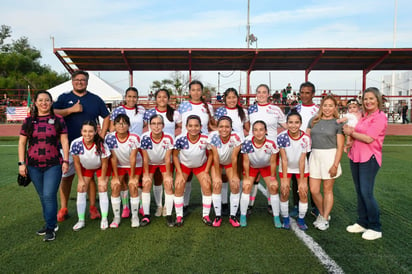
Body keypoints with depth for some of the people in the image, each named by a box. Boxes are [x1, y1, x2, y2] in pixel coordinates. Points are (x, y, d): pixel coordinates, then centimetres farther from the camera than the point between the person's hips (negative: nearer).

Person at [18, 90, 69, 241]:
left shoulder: (58, 120, 1)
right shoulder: (29, 121, 6)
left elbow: (64, 141, 1)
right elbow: (22, 143, 8)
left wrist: (65, 161, -4)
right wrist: (22, 163, 2)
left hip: (53, 165, -3)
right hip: (34, 165, 3)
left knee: (49, 195, -8)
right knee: (43, 196, 11)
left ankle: (50, 229, 4)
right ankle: (52, 223, 26)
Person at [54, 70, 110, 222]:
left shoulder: (95, 99, 9)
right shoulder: (64, 98, 8)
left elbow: (106, 117, 12)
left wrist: (102, 135, 3)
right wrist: (72, 109, -16)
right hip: (69, 144, 0)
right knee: (66, 176, 3)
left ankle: (93, 208, 14)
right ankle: (63, 209, 15)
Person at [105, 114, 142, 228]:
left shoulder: (134, 138, -26)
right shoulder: (110, 137, -21)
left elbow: (133, 158, -21)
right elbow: (113, 158, -16)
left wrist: (132, 177, -16)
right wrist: (115, 177, -12)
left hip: (135, 165, -2)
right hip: (119, 165, 2)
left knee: (133, 187, -12)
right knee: (115, 187, -7)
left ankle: (135, 216, 4)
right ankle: (116, 216, 8)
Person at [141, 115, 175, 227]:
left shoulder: (168, 138, -29)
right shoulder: (145, 137, -28)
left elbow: (167, 159, -20)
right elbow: (145, 158, -18)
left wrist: (168, 175, -15)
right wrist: (146, 175, -14)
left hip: (164, 163, 0)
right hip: (150, 163, 1)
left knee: (168, 185, -10)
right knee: (146, 185, -10)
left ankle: (168, 215, 0)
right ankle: (146, 215, 2)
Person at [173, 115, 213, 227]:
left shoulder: (205, 139, -28)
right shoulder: (180, 139, -30)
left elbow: (210, 155, -10)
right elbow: (175, 156, -14)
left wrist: (206, 172, -10)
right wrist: (180, 174, -15)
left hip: (201, 165, 1)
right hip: (183, 164, 0)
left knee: (207, 187, -9)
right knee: (178, 187, -11)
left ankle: (205, 215, 10)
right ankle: (179, 216, 7)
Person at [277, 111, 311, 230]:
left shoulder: (306, 138, -22)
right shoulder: (282, 137, -25)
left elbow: (302, 160, -18)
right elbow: (284, 159, -20)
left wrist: (302, 181, -16)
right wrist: (284, 179, -19)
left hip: (301, 167, 1)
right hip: (286, 167, 0)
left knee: (303, 193, -3)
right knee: (284, 192, -4)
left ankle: (301, 219, 17)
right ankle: (285, 219, 17)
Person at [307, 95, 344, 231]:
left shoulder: (338, 123, -1)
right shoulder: (314, 120, 9)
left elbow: (340, 147, -5)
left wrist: (335, 165, -12)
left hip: (330, 156, -3)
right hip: (314, 156, 3)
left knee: (328, 190, 6)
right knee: (314, 190, 4)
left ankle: (325, 218, 21)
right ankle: (322, 213, 29)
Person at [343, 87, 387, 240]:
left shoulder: (380, 117, -9)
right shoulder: (364, 116, 15)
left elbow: (369, 138, -17)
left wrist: (351, 132, -5)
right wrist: (350, 132, -1)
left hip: (369, 158, -8)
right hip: (355, 157, 8)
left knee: (366, 193, -8)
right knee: (359, 192, 12)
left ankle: (375, 228, 7)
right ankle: (362, 223, 24)